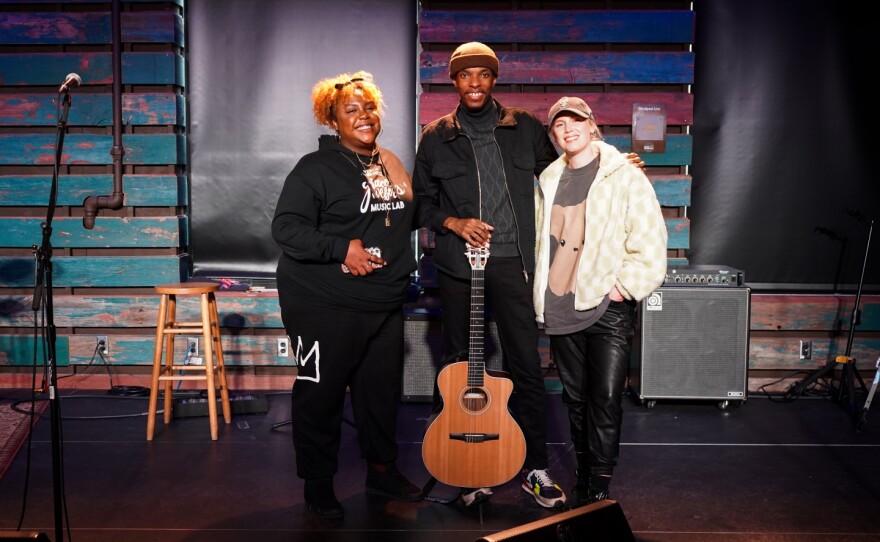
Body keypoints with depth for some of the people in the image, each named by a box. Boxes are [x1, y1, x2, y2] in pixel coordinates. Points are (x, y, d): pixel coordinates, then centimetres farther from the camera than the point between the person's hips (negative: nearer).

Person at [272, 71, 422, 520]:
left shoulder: (391, 165, 13)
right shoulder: (316, 168, -9)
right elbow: (286, 228, -16)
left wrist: (399, 268, 14)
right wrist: (342, 249, -23)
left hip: (386, 304, 7)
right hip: (326, 306, -7)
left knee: (382, 387, 14)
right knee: (321, 393, 2)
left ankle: (382, 469, 32)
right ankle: (317, 484, 17)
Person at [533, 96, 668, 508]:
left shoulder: (625, 176, -4)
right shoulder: (549, 181, 12)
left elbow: (649, 247, -8)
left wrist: (619, 290, -11)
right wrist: (543, 296, 13)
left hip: (608, 309, -5)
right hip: (560, 311, 5)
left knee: (606, 400, -7)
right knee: (576, 398, 12)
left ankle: (599, 492, 3)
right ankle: (583, 479, 26)